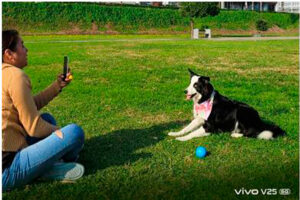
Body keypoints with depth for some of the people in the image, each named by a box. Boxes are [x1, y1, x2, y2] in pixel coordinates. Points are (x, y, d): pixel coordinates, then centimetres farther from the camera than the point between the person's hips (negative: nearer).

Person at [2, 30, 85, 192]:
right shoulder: (15, 75, -15)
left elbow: (29, 107, 16)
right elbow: (34, 127, -14)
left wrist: (58, 85, 13)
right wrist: (60, 132, 4)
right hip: (7, 169, -10)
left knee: (47, 119, 25)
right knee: (75, 132, -17)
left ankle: (50, 163, 9)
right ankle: (52, 168, 10)